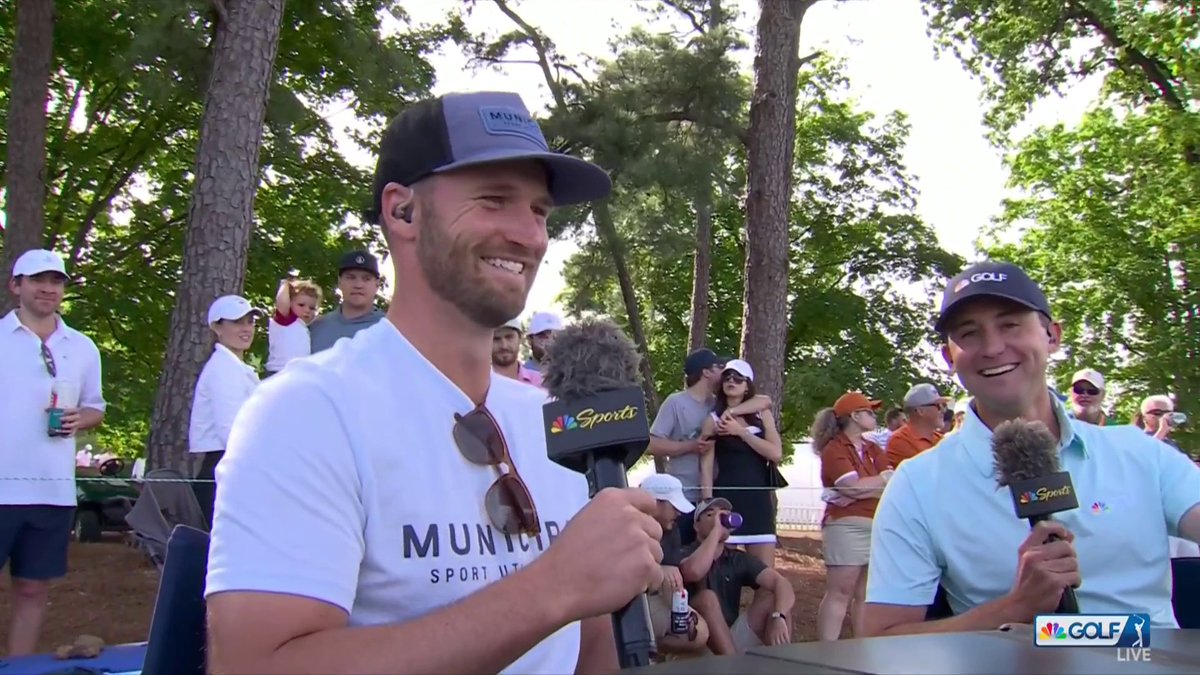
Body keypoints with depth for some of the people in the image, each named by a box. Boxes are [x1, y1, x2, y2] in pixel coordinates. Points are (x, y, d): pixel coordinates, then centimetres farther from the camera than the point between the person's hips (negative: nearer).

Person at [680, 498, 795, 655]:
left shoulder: (739, 559, 7)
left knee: (774, 600, -9)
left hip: (732, 637, 5)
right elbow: (693, 572, -33)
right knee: (707, 598, -30)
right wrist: (715, 530, -22)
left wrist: (778, 617, -28)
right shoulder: (685, 554, -6)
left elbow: (782, 584, -8)